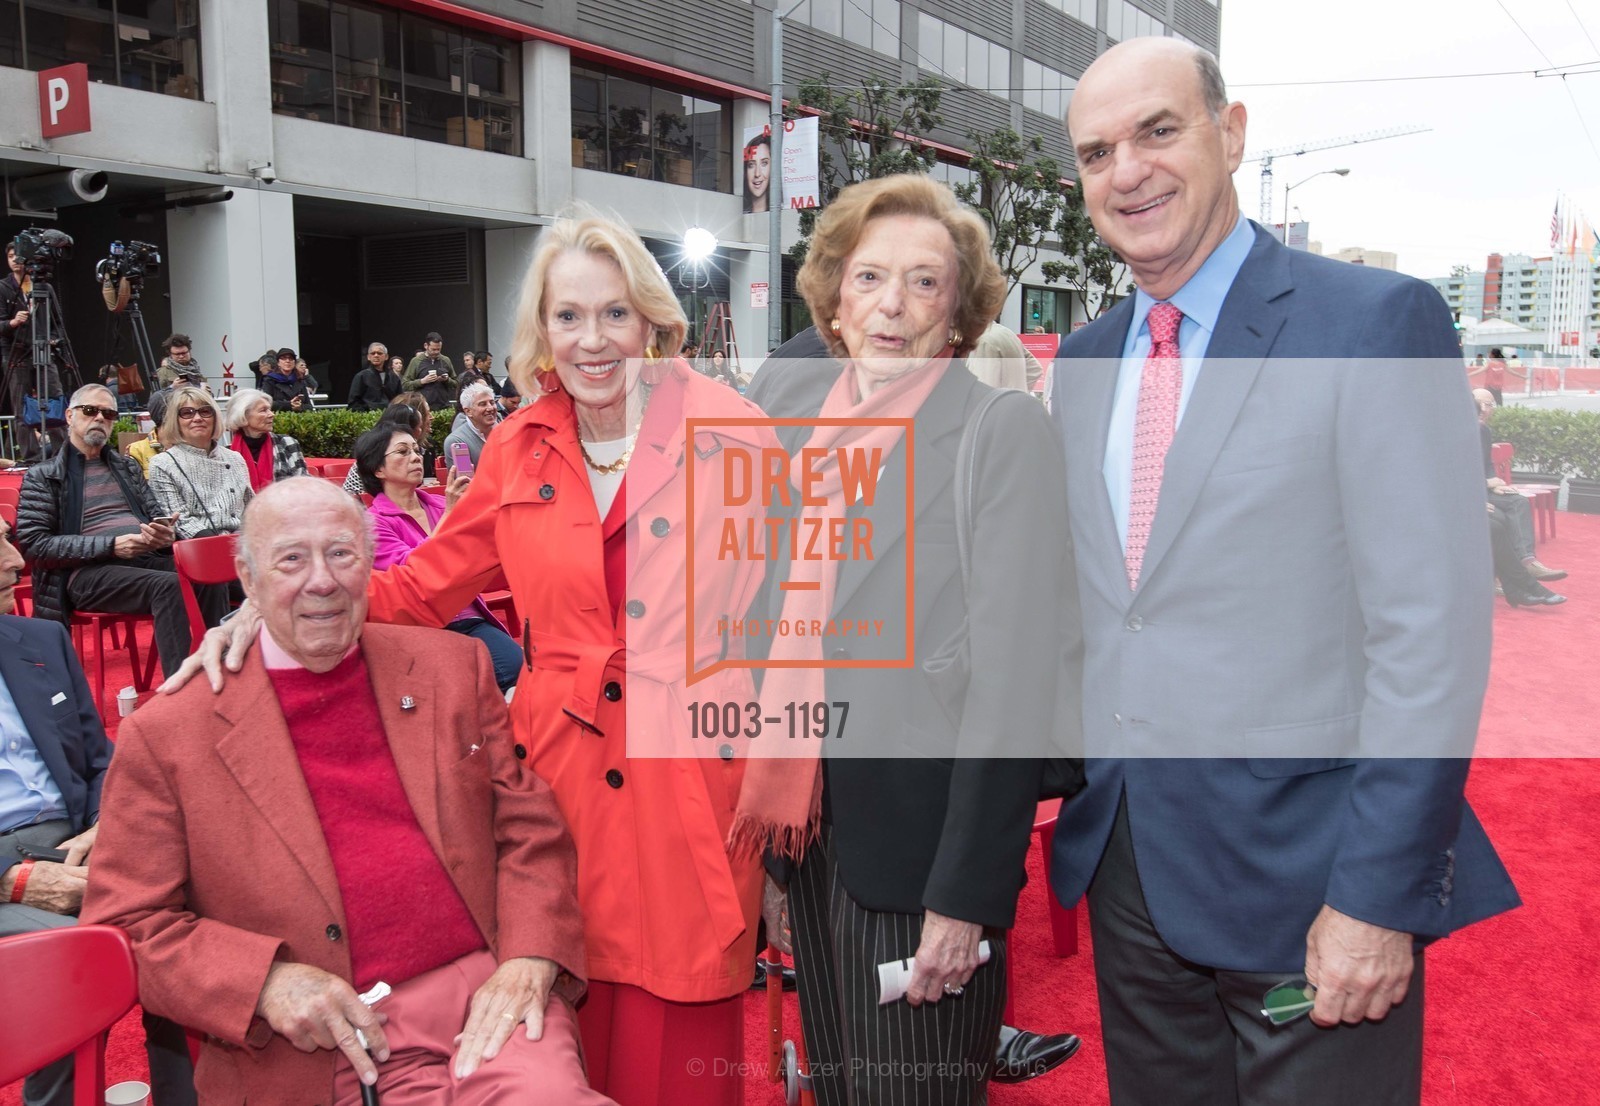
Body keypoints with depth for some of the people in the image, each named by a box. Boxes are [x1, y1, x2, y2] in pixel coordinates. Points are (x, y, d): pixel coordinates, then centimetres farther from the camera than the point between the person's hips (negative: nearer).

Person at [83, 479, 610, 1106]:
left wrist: (528, 963, -9)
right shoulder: (165, 735, 2)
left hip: (485, 997, 2)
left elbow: (530, 828, 8)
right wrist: (265, 983, -11)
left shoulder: (454, 667, 9)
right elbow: (125, 926, 5)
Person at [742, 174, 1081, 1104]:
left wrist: (965, 896, -17)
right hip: (812, 832, 6)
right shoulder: (798, 422, 8)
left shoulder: (1006, 432, -10)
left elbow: (1013, 679, -14)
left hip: (919, 843, -6)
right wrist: (772, 833, 11)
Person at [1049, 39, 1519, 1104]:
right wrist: (1079, 798, 9)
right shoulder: (1085, 356, 8)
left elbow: (1432, 630, -15)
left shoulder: (1381, 322, -11)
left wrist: (1380, 896, -16)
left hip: (1303, 878, -5)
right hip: (1124, 863, 6)